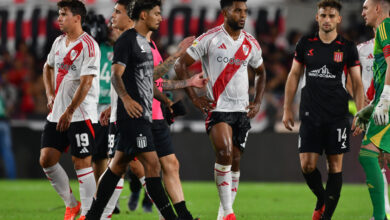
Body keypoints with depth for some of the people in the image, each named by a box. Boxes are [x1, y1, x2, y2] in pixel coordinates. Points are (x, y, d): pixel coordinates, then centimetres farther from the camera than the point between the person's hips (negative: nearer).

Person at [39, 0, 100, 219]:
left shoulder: (88, 46, -12)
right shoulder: (59, 42, 12)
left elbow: (86, 82, -18)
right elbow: (48, 67, 31)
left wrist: (69, 111, -20)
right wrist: (50, 95, 16)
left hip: (81, 115, -8)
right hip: (57, 114, 8)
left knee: (82, 163, -5)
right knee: (46, 159, 2)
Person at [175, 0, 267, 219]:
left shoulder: (251, 43, 9)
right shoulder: (210, 39, -5)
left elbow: (261, 72, 26)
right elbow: (181, 65, -2)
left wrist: (257, 102, 13)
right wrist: (195, 98, -6)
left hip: (242, 110, 5)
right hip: (217, 108, -5)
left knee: (235, 160, 6)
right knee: (224, 153, -22)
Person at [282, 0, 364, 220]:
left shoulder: (347, 47, 0)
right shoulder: (306, 44, 5)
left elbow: (357, 82, 2)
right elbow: (294, 76, 11)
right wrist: (287, 109, 8)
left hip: (338, 116, -1)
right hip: (310, 115, 1)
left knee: (335, 164, 0)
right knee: (307, 165, -3)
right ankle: (322, 199, 23)